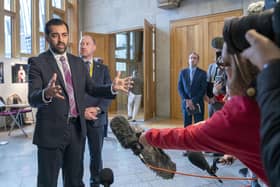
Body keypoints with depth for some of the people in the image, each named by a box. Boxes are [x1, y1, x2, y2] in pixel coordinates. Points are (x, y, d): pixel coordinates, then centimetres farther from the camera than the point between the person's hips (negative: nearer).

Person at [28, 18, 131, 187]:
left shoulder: (78, 62, 8)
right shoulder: (37, 62, -8)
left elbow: (92, 89, 9)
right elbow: (33, 98, -18)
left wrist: (112, 88, -10)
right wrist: (46, 93, -42)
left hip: (77, 129, 5)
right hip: (51, 131, -4)